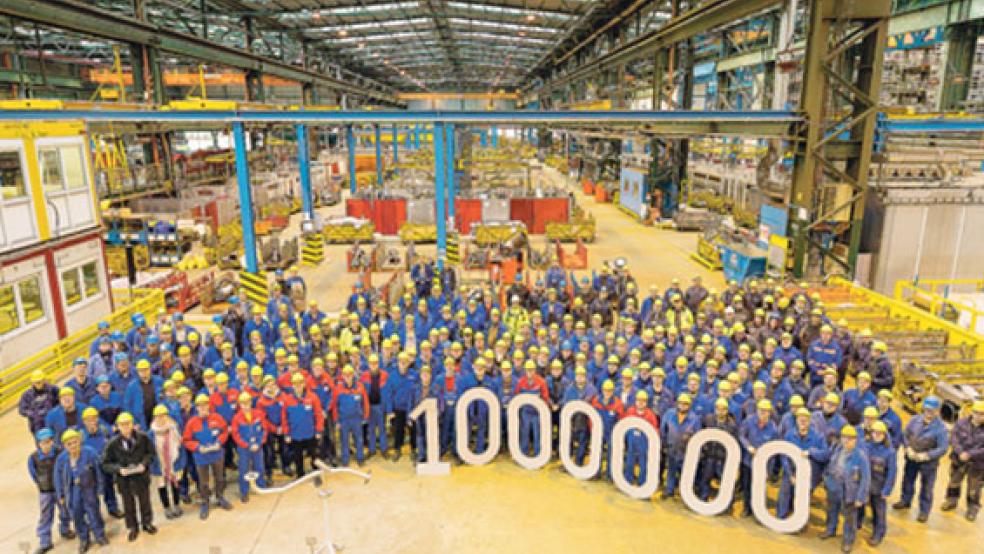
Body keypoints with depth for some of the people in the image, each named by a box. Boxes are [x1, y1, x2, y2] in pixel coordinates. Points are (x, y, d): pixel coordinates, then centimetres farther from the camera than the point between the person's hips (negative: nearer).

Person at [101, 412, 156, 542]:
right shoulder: (113, 443, -14)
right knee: (128, 504, 15)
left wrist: (144, 463, -17)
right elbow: (106, 464, -6)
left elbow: (151, 452, 0)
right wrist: (118, 469, -22)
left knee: (145, 501, 17)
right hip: (124, 479, 0)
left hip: (141, 475, 0)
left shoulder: (142, 437, -13)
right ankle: (132, 528, 37)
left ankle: (147, 523, 41)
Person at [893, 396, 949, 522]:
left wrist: (926, 456, -23)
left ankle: (924, 511, 30)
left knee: (926, 488, 11)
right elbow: (905, 435, 2)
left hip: (929, 463, -4)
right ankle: (905, 501, 45)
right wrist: (908, 449, -13)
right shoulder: (915, 420, -6)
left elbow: (943, 448, -18)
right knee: (908, 481, 23)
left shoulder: (941, 428, -19)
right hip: (911, 459, 4)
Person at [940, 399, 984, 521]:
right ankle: (951, 501, 41)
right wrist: (961, 452, -24)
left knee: (974, 488, 13)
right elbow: (954, 438, -12)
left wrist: (969, 455, -24)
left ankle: (973, 508, 34)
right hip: (959, 459, 2)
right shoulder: (961, 422, -11)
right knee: (954, 482, 20)